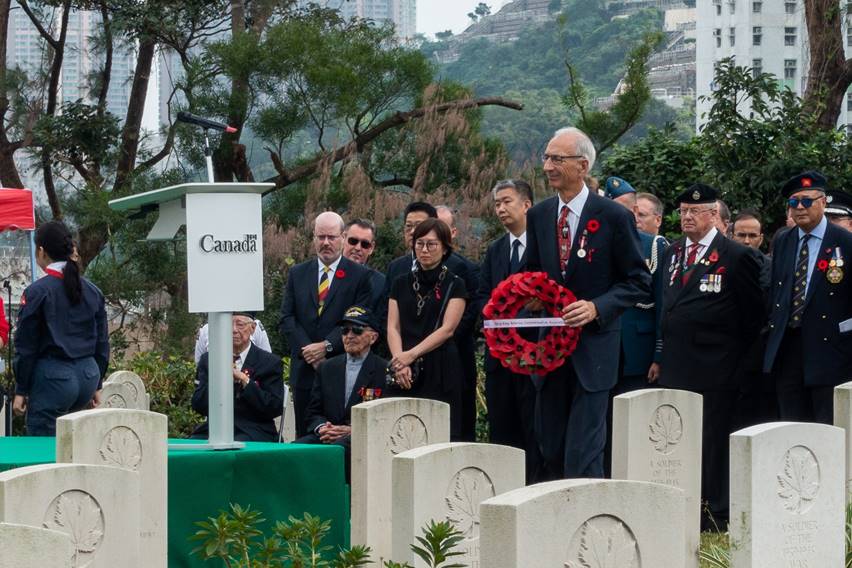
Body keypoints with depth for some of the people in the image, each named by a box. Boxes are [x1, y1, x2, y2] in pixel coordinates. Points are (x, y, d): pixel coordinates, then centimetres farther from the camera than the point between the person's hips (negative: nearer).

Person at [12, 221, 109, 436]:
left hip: (52, 378, -6)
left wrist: (21, 391, -2)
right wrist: (97, 385, 21)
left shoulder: (37, 292, -10)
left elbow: (26, 346, -7)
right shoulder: (93, 291, 8)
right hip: (87, 376, 6)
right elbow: (102, 343, 13)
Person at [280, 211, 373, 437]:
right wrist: (307, 350, -7)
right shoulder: (297, 274, 13)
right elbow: (287, 318, 7)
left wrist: (326, 346, -13)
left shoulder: (359, 276, 2)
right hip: (304, 371, 3)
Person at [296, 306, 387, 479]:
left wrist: (354, 430, -14)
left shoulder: (385, 371, 4)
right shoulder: (327, 368, 21)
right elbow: (313, 412, 19)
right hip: (328, 437, 5)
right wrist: (321, 427, -5)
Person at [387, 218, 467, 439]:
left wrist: (412, 354, -16)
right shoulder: (401, 283, 14)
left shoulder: (454, 285, 4)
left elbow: (447, 328, -6)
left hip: (441, 372, -3)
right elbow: (393, 327, 6)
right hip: (405, 376, 3)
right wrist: (400, 361, -11)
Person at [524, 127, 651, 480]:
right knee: (550, 453, 10)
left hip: (593, 348, -5)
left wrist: (597, 307, -19)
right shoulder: (538, 216, 9)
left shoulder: (613, 217, -7)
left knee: (582, 455, -10)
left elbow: (638, 282, -4)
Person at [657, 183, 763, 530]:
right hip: (676, 365, 6)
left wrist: (737, 355, 1)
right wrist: (663, 355, 14)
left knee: (714, 440, -1)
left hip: (714, 368, -6)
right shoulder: (672, 253, 14)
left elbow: (753, 315, -2)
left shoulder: (735, 257, -6)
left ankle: (718, 514, 6)